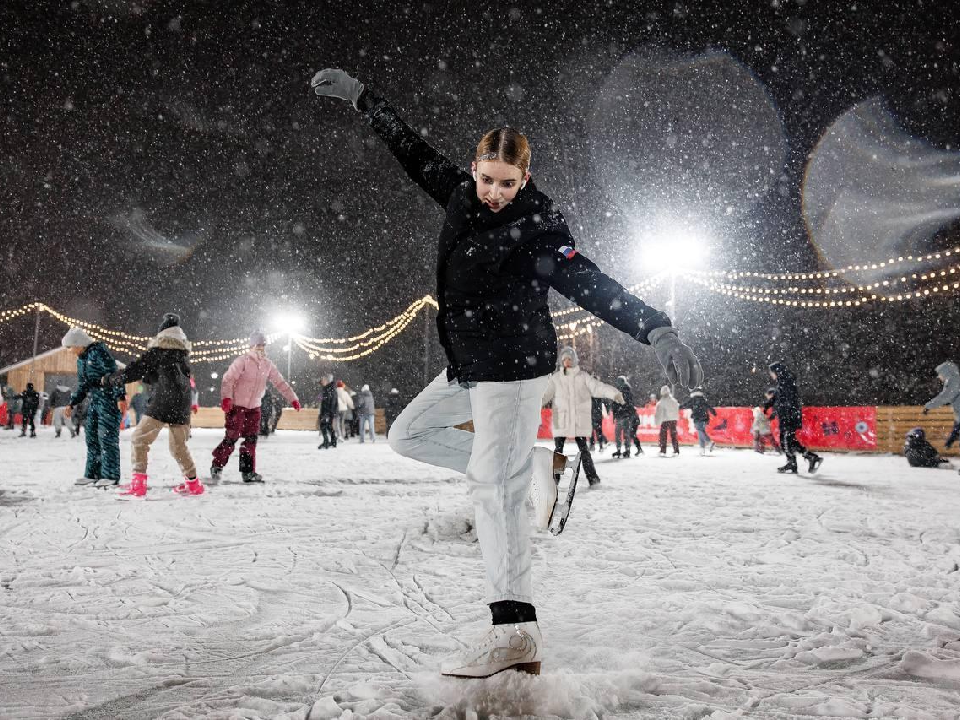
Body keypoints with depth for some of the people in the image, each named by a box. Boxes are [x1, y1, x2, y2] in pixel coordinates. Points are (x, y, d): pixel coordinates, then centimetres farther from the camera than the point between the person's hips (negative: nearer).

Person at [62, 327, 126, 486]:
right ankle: (92, 474, 18)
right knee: (92, 437, 10)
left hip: (109, 400, -9)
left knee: (107, 436, -9)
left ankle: (111, 476, -5)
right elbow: (82, 385, 25)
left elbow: (113, 373, -21)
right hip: (94, 400, 9)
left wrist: (120, 397, -28)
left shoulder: (98, 351, -12)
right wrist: (72, 404, 20)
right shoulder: (81, 359, 16)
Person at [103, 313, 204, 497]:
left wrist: (110, 380, 7)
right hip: (182, 403, 7)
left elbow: (137, 369, -4)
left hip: (162, 401, -7)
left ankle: (138, 483, -12)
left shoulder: (159, 348, -4)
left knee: (139, 439, -2)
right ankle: (193, 484, 23)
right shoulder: (182, 350, 17)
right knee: (178, 445, 18)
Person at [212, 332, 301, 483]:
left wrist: (293, 398, 9)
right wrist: (226, 397, -32)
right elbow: (228, 379, -20)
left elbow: (280, 383, 11)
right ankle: (217, 467, 6)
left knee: (251, 439, 6)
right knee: (231, 438, -8)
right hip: (236, 405, -6)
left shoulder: (268, 364, 5)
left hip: (254, 407, 6)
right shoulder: (243, 361, -14)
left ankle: (248, 471, 15)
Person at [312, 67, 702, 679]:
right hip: (468, 368, 9)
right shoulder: (461, 195, 4)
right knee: (408, 434, 20)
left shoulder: (538, 228, -17)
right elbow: (415, 151, 16)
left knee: (494, 489, -14)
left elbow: (591, 285, -25)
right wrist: (360, 97, 22)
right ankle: (528, 463, 16)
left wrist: (657, 331, -37)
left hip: (512, 369, -9)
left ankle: (516, 632, -10)